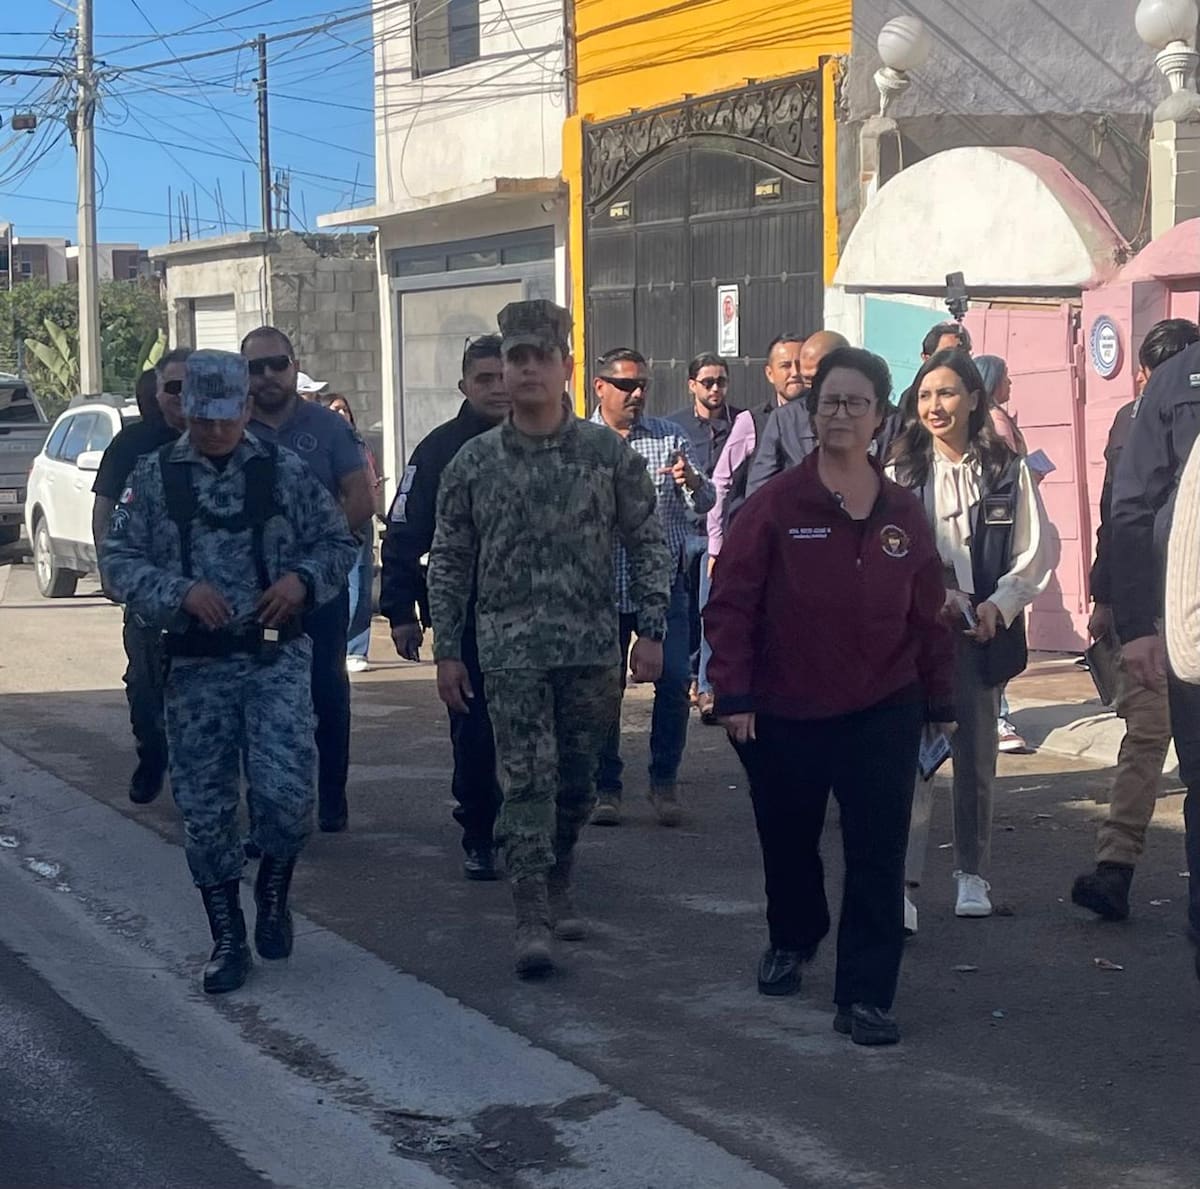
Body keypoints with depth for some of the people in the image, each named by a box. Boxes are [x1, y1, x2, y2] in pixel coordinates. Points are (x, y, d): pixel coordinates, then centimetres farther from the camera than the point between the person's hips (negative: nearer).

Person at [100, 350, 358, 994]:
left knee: (285, 789, -13)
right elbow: (119, 561, 0)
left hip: (277, 657, -1)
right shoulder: (153, 477, 3)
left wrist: (303, 578, -9)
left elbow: (338, 541, 11)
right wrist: (180, 591, -16)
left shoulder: (285, 471, 3)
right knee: (204, 806, 5)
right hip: (196, 665, 1)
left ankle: (273, 891, 18)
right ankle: (227, 939, 19)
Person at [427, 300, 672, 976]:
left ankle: (558, 884, 31)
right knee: (526, 780, -8)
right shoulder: (475, 462, 3)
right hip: (512, 648, -1)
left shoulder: (610, 454, 2)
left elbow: (647, 546, 4)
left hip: (593, 648, 1)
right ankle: (533, 918, -7)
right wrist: (448, 651, 5)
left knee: (579, 780, 11)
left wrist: (652, 631, -3)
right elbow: (450, 561, 8)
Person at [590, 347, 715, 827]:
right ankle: (605, 786, 14)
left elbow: (705, 504, 0)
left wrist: (692, 482, -19)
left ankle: (664, 782, 7)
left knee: (674, 682, -6)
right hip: (601, 585, 0)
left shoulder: (670, 437, 6)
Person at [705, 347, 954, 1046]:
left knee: (878, 854, -5)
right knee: (788, 844, 16)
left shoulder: (904, 515, 2)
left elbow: (928, 616, 8)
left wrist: (938, 701, 10)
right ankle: (792, 941, 43)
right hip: (783, 716, -1)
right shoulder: (776, 505, -8)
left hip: (882, 713, 1)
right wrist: (734, 695, -12)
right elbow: (731, 603, -8)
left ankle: (866, 995, 0)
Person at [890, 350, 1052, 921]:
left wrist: (998, 605, -11)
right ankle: (900, 881, -15)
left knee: (976, 757, 11)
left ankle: (972, 873, 24)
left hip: (983, 632, 1)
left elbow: (1036, 552, 2)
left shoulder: (1007, 471, 3)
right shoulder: (900, 471, 3)